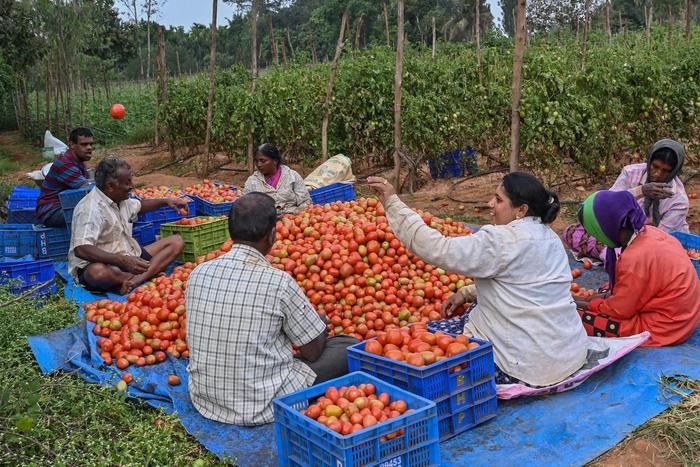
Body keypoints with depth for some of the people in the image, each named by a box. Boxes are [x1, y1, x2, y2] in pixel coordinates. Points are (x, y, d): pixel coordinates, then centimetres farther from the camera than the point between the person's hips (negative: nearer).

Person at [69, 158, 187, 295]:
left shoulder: (120, 199, 9)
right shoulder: (91, 209, -21)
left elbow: (139, 205, 33)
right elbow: (81, 250, -33)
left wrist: (166, 201, 20)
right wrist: (122, 261, -41)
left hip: (129, 258, 9)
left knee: (176, 241, -3)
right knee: (97, 272, -45)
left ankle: (138, 279, -26)